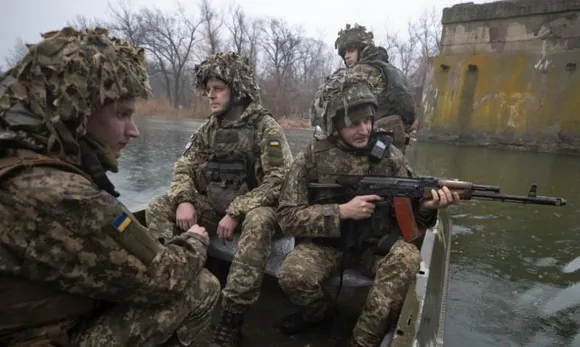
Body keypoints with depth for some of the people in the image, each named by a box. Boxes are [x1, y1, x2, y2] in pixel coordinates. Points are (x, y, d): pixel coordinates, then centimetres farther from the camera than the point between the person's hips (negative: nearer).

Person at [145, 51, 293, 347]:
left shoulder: (266, 127, -11)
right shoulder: (209, 128, 7)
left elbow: (279, 181, -20)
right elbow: (185, 166, 7)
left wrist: (236, 212, -25)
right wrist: (184, 200, -14)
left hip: (253, 208, -5)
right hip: (214, 205, 6)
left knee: (259, 222, -39)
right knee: (158, 208, -9)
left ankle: (232, 318, -27)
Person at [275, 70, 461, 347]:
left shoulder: (389, 156, -5)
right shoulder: (311, 158, -10)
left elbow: (407, 215, 0)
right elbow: (287, 218, -14)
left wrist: (426, 207, -25)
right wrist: (342, 211, -24)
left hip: (376, 243, 2)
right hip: (326, 241, -1)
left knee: (407, 258, -29)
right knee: (292, 275, -28)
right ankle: (318, 312, 9)